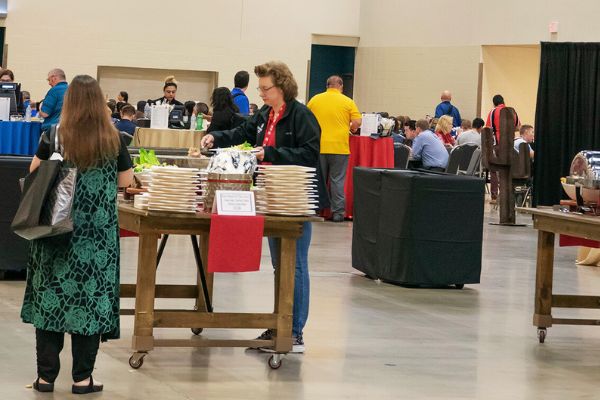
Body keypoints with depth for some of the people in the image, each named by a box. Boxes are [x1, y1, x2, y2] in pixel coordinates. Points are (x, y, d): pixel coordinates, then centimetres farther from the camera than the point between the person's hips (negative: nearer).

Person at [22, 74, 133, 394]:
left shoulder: (53, 137, -7)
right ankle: (82, 378, 7)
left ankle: (46, 375, 8)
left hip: (58, 229, 0)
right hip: (99, 233, 0)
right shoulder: (113, 141, -4)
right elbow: (125, 180, 6)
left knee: (51, 296, 7)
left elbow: (35, 173, 3)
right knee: (91, 297, 5)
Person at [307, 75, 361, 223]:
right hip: (339, 147, -2)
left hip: (318, 146, 2)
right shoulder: (347, 102, 0)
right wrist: (351, 128, 16)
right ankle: (338, 212, 1)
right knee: (337, 180, 2)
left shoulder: (314, 100, 6)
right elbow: (357, 122, -5)